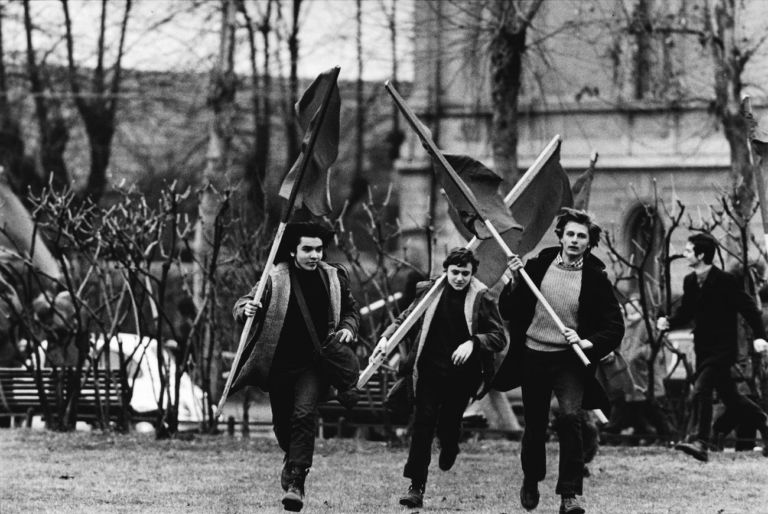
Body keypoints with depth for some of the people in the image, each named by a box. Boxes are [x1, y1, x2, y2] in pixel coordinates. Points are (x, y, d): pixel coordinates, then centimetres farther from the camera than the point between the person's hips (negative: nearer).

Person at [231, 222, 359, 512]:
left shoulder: (334, 278, 2)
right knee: (282, 421, 12)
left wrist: (348, 327, -2)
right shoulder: (275, 278, -6)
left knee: (304, 414, -19)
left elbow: (350, 309, 18)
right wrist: (246, 308, -27)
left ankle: (296, 481, -19)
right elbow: (241, 306, -3)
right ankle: (293, 458, 45)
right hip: (279, 364, 0)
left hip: (314, 365, 0)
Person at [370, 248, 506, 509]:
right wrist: (387, 336, -2)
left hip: (461, 374, -2)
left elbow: (499, 338, -7)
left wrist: (473, 342, -23)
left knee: (448, 424, 0)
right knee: (423, 424, -7)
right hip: (430, 368, 2)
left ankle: (449, 448, 41)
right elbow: (407, 317, 13)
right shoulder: (433, 291, 2)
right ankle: (416, 487, -4)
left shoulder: (482, 298, -6)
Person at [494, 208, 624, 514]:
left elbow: (615, 327, -3)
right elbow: (507, 312, 4)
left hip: (570, 360, -2)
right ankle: (531, 481, 40)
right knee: (535, 425, 12)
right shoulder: (537, 267, 0)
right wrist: (515, 283, -13)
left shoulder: (595, 279, -4)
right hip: (533, 357, 2)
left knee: (570, 417, -22)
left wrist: (588, 342, -19)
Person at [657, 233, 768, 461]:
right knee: (729, 395, 16)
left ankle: (699, 441, -24)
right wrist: (669, 322, -5)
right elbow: (686, 311, 15)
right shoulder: (690, 281, 6)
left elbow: (748, 308, -13)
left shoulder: (726, 281, -15)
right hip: (703, 347, 8)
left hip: (722, 348, -8)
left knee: (701, 389, -21)